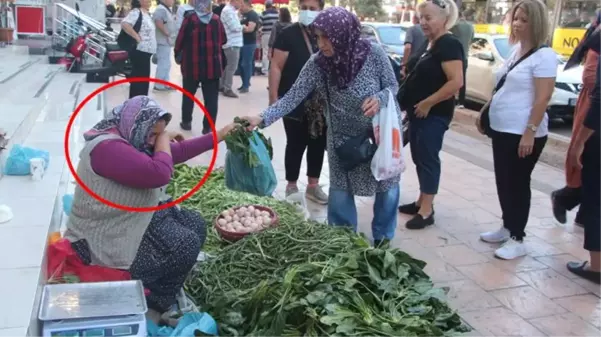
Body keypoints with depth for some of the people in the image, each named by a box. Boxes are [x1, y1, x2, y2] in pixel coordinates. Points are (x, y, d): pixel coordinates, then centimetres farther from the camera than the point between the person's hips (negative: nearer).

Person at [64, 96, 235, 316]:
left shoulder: (132, 139, 6)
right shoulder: (107, 147, -27)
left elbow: (178, 151, 12)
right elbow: (159, 174, -35)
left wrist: (219, 136, 10)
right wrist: (163, 140, -17)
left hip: (136, 219, 11)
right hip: (108, 241, -11)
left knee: (195, 224, 7)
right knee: (185, 245, -14)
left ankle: (154, 289, 14)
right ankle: (155, 303, 6)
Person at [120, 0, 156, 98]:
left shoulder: (146, 14, 15)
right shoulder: (136, 12, -14)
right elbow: (124, 24, -30)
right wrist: (137, 37, -25)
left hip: (146, 51, 10)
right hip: (140, 51, -10)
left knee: (144, 78, 14)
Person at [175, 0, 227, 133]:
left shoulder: (190, 19, -9)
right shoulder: (216, 20, 0)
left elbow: (180, 39, -4)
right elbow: (223, 40, 11)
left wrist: (177, 51, 16)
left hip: (192, 65, -1)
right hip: (213, 66, 1)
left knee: (188, 95, 17)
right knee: (211, 98, 5)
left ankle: (186, 122, 28)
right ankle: (208, 127, 4)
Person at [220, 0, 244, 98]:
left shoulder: (231, 10, 16)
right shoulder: (228, 11, -16)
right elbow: (234, 27, -21)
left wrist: (240, 26, 2)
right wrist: (242, 27, -4)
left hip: (232, 43, 10)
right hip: (232, 44, -10)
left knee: (227, 66, 17)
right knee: (231, 67, -5)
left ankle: (222, 86, 25)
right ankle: (227, 89, 1)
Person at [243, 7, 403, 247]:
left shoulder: (374, 54, -23)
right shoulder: (317, 64, -18)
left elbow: (393, 86, -10)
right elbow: (293, 97, -20)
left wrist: (379, 99, -32)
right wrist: (262, 118, -33)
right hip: (343, 137, 1)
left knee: (387, 187, 11)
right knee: (340, 191, 8)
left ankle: (382, 238, 34)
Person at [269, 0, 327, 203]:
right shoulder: (289, 34, -7)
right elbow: (276, 67, -10)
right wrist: (273, 97, -16)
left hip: (321, 103, 5)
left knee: (318, 144, 12)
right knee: (296, 145, 4)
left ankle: (313, 186, 27)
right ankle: (291, 187, 19)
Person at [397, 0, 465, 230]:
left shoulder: (449, 45, -16)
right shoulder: (428, 45, 13)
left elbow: (456, 82, -24)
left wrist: (427, 103, -21)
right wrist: (410, 106, 13)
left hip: (434, 114, -9)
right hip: (418, 113, 9)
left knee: (428, 159, -4)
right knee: (419, 158, 14)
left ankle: (426, 211, 3)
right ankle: (421, 202, 25)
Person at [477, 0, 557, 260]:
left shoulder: (544, 56, -14)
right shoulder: (516, 50, 12)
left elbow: (543, 97, -19)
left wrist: (530, 132, -23)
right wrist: (485, 112, 18)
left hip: (523, 133, -8)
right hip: (502, 128, 9)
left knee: (517, 184, -1)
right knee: (503, 182, 15)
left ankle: (517, 240, 9)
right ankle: (507, 228, 29)